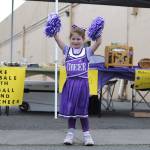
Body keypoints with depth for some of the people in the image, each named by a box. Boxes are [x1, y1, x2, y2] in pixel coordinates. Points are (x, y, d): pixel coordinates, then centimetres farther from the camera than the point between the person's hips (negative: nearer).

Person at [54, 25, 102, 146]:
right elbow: (57, 39, 0)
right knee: (70, 109, 8)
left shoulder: (87, 51, 3)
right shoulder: (67, 50, 7)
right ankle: (70, 133, 18)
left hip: (82, 83, -1)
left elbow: (98, 42, -7)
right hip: (70, 83, 1)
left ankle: (86, 134, 15)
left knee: (82, 110, 4)